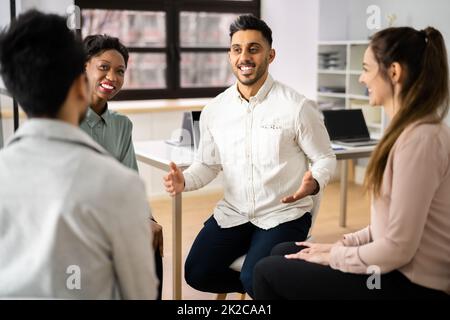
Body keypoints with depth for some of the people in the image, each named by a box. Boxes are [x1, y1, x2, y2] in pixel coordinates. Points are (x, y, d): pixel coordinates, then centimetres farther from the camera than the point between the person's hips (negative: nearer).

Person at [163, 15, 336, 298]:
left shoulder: (297, 107, -11)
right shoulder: (214, 110, 2)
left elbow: (325, 158, -2)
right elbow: (208, 164, 11)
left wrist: (314, 183, -25)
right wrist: (184, 180, -11)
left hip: (283, 214, -4)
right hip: (233, 213, 5)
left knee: (256, 280, -24)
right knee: (197, 274, -8)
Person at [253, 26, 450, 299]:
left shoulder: (418, 139, -24)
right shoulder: (410, 130, 8)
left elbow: (398, 248, -24)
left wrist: (335, 256, -10)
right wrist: (342, 245, 7)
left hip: (411, 284, -9)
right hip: (397, 269, 9)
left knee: (269, 271, -4)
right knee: (283, 253, 14)